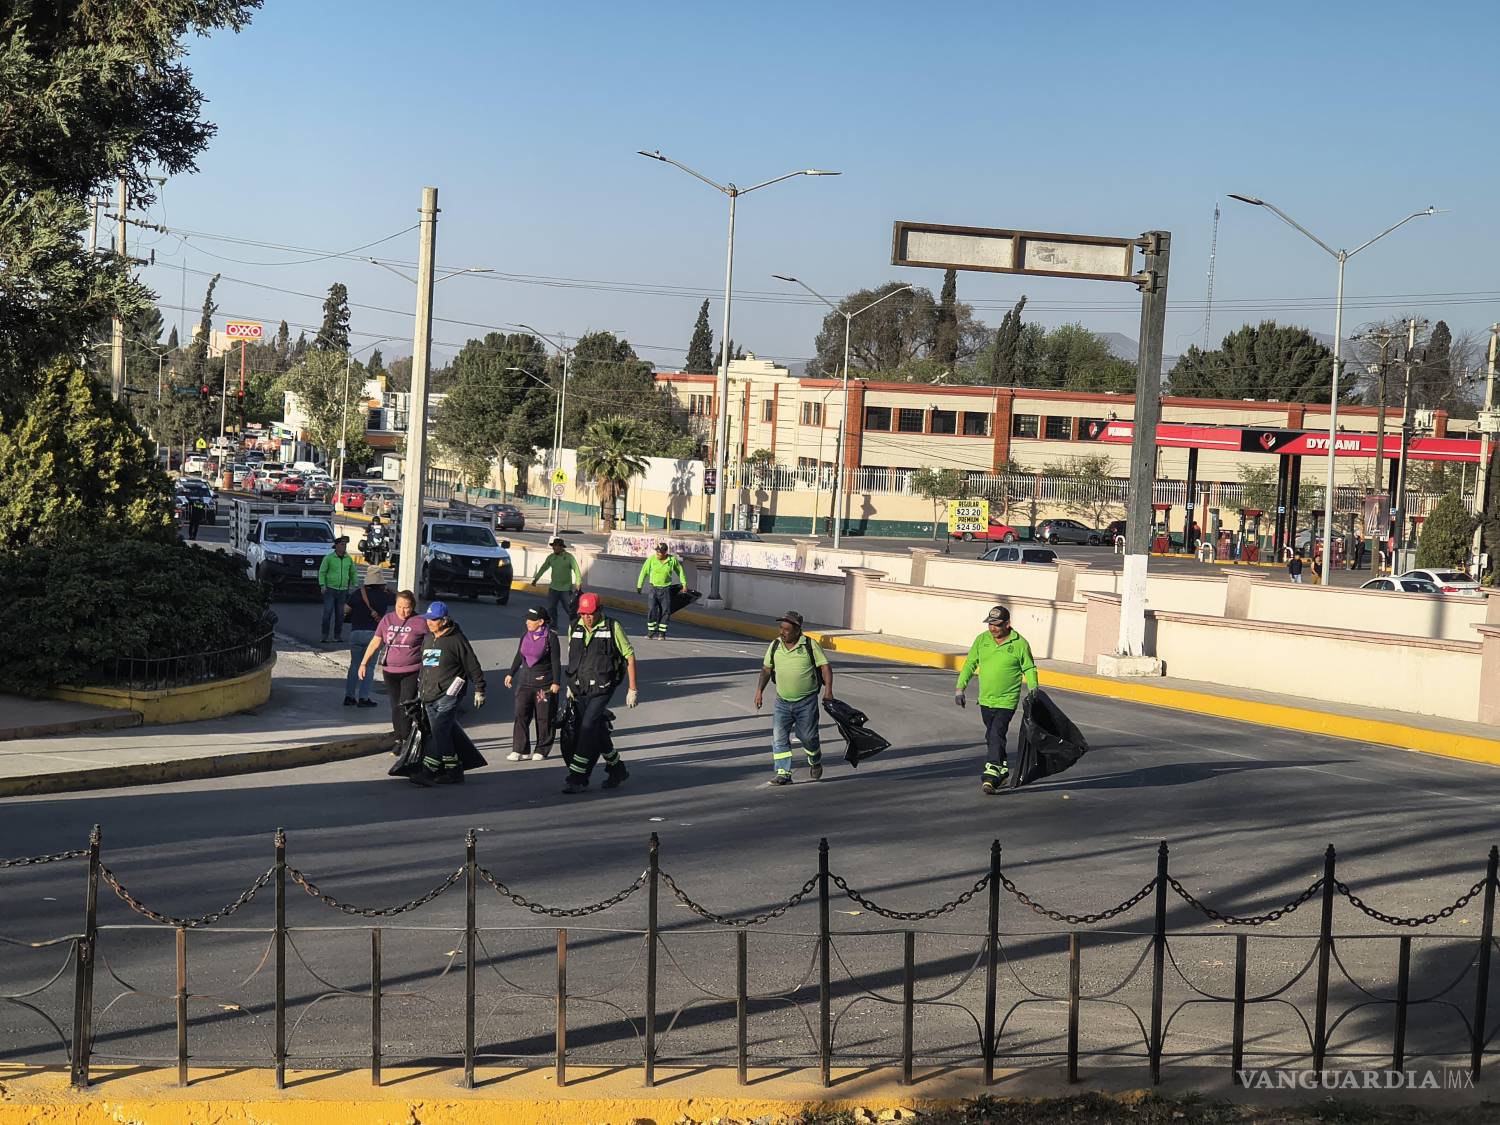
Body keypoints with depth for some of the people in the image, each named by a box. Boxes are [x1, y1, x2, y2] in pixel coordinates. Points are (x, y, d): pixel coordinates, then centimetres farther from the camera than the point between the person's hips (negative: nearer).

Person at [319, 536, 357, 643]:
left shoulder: (349, 559, 9)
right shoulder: (328, 558, -3)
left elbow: (353, 573, 19)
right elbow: (322, 572, -1)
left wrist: (354, 585, 10)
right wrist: (322, 585, -12)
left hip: (343, 590, 4)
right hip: (330, 589, -4)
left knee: (340, 614, 5)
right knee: (327, 612, -10)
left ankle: (338, 635, 13)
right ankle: (325, 636, -6)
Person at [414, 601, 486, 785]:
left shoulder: (457, 639, -6)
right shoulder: (428, 639, 16)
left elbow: (473, 666, -3)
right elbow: (423, 667, 26)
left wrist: (479, 690, -3)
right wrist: (420, 691, 26)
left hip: (449, 695, -8)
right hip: (430, 697, 8)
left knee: (439, 732, -15)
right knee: (443, 735, 9)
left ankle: (428, 771, -18)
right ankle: (453, 771, 16)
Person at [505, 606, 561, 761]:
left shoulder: (550, 637, -8)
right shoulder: (525, 636, 8)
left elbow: (556, 661, -8)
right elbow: (519, 656, 20)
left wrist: (556, 682, -12)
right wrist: (510, 674, 21)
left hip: (545, 684, -5)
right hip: (525, 682, 5)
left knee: (543, 718, 2)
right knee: (521, 715, -3)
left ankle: (541, 750, 13)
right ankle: (520, 750, 0)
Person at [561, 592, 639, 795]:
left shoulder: (612, 627, -6)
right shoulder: (574, 628, 6)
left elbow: (629, 656, -2)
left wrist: (633, 689, -4)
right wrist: (570, 685, 21)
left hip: (602, 689, -5)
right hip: (580, 689, 5)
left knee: (588, 729, -14)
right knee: (598, 732, 11)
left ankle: (578, 778, -12)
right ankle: (617, 770, 28)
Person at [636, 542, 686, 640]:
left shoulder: (672, 560, -4)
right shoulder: (651, 559, -7)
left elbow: (680, 571, 12)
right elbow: (644, 572, 1)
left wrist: (684, 584, 14)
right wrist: (639, 586, 1)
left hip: (666, 589, 1)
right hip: (654, 588, -1)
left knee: (665, 611, 0)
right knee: (652, 610, -9)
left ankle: (662, 633, 8)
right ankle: (651, 632, -1)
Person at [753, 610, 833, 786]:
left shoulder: (811, 645, -9)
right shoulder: (775, 646, 2)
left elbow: (825, 666, -9)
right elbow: (766, 669, 13)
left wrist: (828, 690, -20)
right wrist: (759, 690, 5)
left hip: (806, 702, -3)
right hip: (782, 702, 3)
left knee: (808, 736, 6)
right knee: (779, 737, -7)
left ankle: (815, 762, 35)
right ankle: (783, 773, -4)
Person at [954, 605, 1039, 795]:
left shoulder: (1020, 644, -7)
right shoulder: (981, 640, 2)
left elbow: (1029, 670, 3)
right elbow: (970, 665, 8)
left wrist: (1033, 691, -7)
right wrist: (960, 688, 2)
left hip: (1006, 701, -5)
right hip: (985, 700, 5)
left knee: (996, 735, -17)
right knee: (992, 737, 15)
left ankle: (991, 774, -19)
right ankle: (1002, 770, 31)